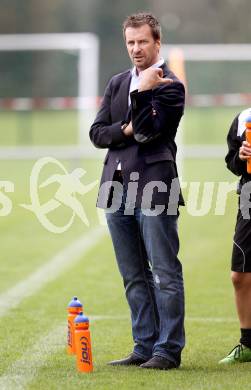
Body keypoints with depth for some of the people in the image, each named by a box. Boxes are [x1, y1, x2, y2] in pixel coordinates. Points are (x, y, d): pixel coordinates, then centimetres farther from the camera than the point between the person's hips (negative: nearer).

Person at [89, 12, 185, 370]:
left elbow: (148, 131, -15)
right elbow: (97, 133, 11)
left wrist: (142, 91, -19)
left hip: (154, 190, -7)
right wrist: (126, 130, -6)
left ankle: (168, 350, 0)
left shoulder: (170, 85, -4)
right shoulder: (117, 83, 16)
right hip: (118, 190, 7)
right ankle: (145, 347, 17)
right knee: (134, 277, 11)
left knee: (165, 273, -3)